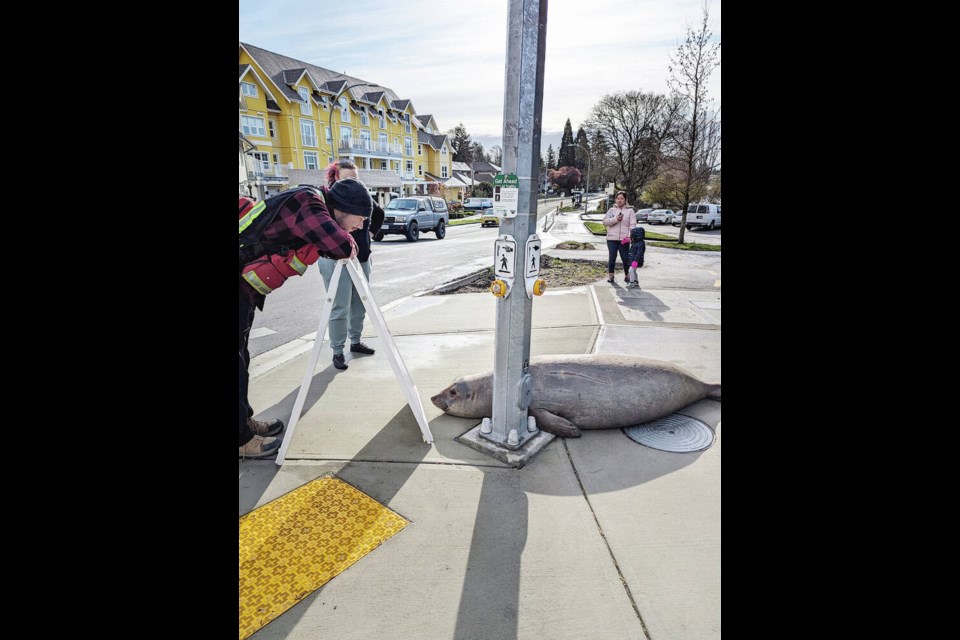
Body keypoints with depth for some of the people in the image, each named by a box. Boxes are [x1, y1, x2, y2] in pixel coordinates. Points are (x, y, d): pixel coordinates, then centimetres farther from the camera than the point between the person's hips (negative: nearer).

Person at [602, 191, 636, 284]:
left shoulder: (630, 210, 5)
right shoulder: (611, 210, 10)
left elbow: (632, 225, -2)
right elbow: (605, 222, -1)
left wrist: (629, 236, -16)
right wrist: (616, 219, -14)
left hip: (624, 239, -1)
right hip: (612, 238, 1)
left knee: (625, 258, 1)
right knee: (612, 258, 4)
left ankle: (627, 275, 17)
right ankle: (610, 275, 19)